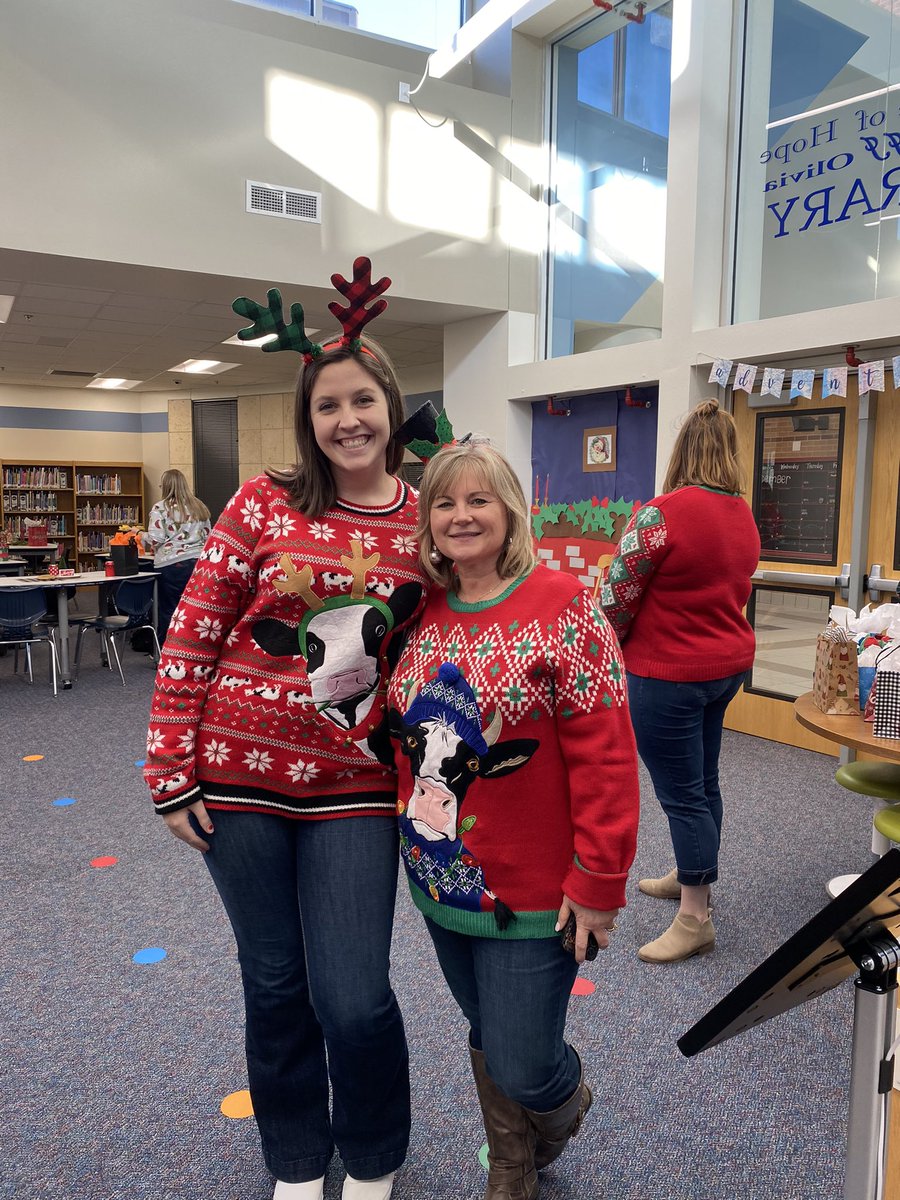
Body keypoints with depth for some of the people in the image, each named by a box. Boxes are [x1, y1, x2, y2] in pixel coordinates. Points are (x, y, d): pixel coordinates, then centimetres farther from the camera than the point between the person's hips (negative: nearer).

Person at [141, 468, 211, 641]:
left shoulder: (160, 507, -3)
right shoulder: (199, 507, 11)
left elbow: (155, 539, -10)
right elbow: (207, 536, 13)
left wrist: (141, 536, 9)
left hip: (171, 564, -4)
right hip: (198, 561, 4)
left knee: (168, 610, 4)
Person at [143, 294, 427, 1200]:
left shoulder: (424, 524, 0)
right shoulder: (266, 503, -5)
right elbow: (191, 636, -2)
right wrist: (169, 771, -4)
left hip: (352, 787, 0)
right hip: (239, 779, 0)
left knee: (353, 999, 1)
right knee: (274, 984, 15)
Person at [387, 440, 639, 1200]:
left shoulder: (561, 606, -16)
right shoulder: (424, 611, 1)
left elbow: (605, 753, -17)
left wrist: (598, 881, -16)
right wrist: (414, 836, 12)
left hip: (532, 894, -5)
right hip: (441, 880, 5)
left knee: (522, 1066, 6)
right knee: (487, 1039, 22)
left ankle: (566, 1106, 43)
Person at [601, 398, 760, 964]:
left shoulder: (660, 514, -20)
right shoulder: (744, 515, 5)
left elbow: (616, 597, -15)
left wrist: (614, 643, 3)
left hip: (669, 673, -8)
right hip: (729, 663, 8)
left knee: (682, 794, 1)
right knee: (703, 782, 20)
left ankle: (695, 921, 12)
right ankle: (692, 876, 38)